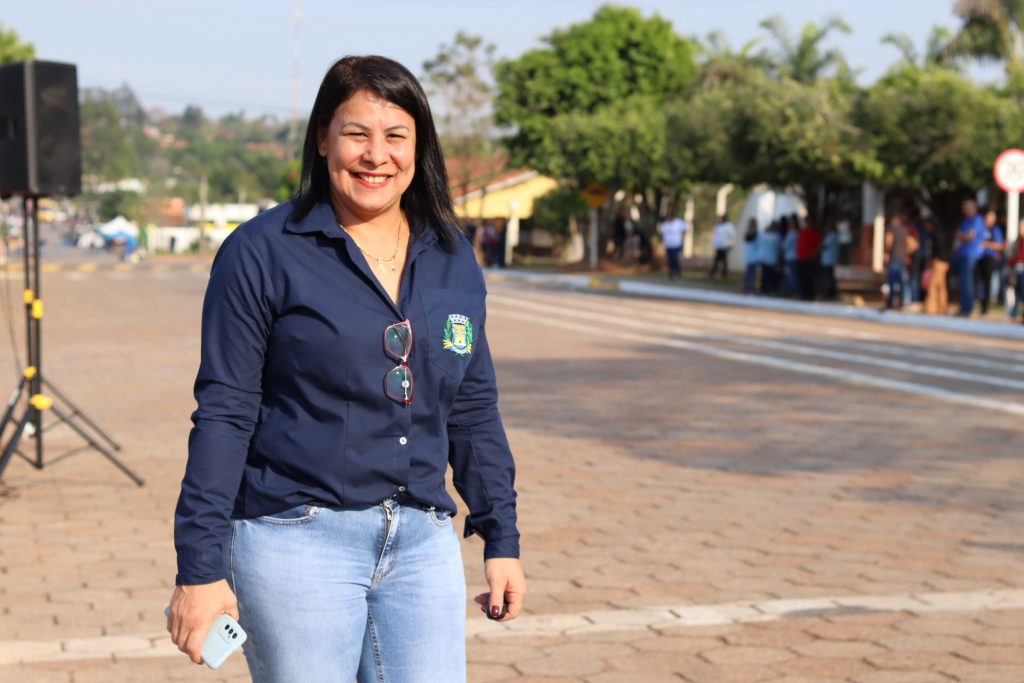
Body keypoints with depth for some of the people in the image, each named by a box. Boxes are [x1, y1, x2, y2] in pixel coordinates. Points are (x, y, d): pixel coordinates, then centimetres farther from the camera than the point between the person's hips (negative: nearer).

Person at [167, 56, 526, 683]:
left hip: (422, 543, 4)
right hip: (296, 543, -4)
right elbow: (224, 413, -6)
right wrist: (201, 568, -9)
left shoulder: (454, 260, 10)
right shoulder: (263, 253, -5)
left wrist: (502, 538, 13)